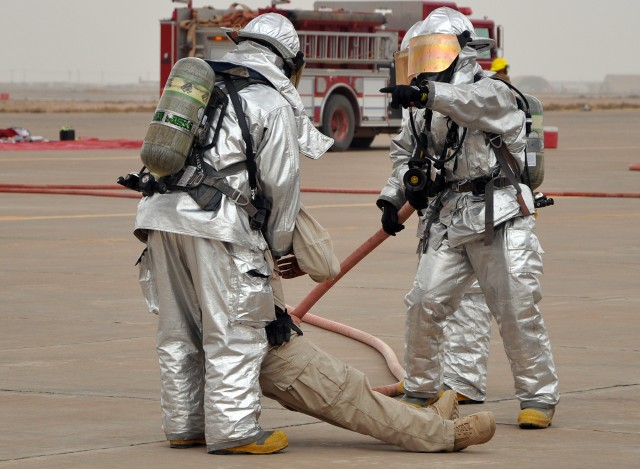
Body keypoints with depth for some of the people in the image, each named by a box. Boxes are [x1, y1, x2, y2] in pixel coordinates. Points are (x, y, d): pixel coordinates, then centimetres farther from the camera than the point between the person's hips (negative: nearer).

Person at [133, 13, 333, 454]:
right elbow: (281, 183, 1)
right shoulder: (273, 104, 2)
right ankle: (233, 429, -4)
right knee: (234, 333, -2)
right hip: (215, 223, -7)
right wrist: (278, 245, 14)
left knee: (180, 331, 14)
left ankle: (184, 424, 20)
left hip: (162, 212, 7)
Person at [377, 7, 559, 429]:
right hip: (447, 224, 6)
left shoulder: (493, 94, -6)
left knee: (518, 311, -5)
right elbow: (406, 153, 30)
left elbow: (473, 104, -30)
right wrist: (393, 198, 13)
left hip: (499, 220, -6)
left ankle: (539, 397, 7)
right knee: (424, 303, -4)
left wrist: (426, 93, -47)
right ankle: (420, 391, 11)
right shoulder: (429, 114, 15)